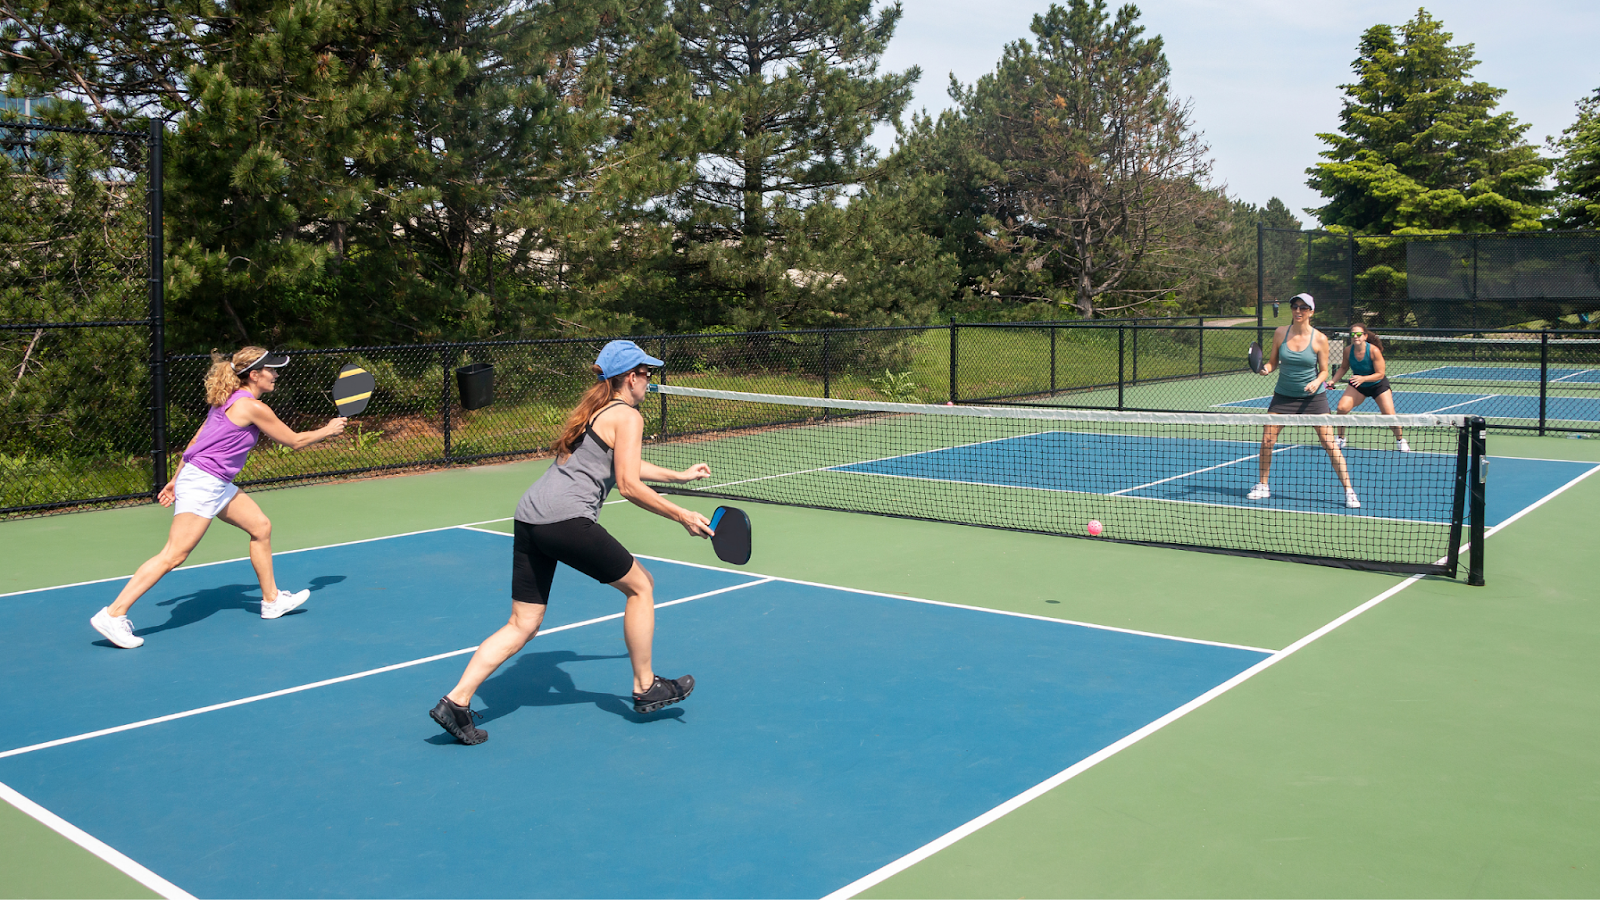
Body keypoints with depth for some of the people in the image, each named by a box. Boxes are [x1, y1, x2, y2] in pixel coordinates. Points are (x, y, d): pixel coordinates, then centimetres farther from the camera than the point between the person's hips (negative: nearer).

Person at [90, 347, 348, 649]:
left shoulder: (229, 400, 13)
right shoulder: (253, 407, -15)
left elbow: (196, 442, 18)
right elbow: (295, 441, -5)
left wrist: (176, 480, 23)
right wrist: (328, 430, 10)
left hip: (218, 485, 11)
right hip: (202, 483, -11)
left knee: (261, 526, 14)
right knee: (173, 555, -13)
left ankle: (271, 600, 24)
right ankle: (113, 615, -12)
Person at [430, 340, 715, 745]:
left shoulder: (593, 410, 26)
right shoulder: (627, 415, -1)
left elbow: (624, 463, 40)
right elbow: (629, 485, -8)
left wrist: (679, 476, 46)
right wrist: (682, 516, -3)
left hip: (529, 515, 8)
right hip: (566, 518, -8)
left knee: (523, 624, 11)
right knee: (640, 584, 10)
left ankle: (456, 701, 3)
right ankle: (646, 687, 19)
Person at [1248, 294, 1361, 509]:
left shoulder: (1319, 339, -9)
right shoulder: (1280, 333, -3)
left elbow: (1324, 371, -2)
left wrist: (1317, 382, -22)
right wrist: (1266, 368, -16)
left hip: (1312, 397, -2)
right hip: (1283, 396, 2)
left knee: (1330, 444, -6)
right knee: (1267, 439, -2)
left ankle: (1349, 491, 3)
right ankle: (1262, 486, 17)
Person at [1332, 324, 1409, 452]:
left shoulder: (1374, 351, -26)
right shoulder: (1348, 351, -16)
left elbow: (1380, 374, -24)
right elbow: (1344, 367, 4)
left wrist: (1363, 378, -39)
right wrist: (1333, 381, -8)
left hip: (1378, 385, -3)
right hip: (1357, 385, 3)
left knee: (1389, 415, -9)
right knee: (1342, 408, -17)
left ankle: (1400, 440, 19)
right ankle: (1340, 439, 2)